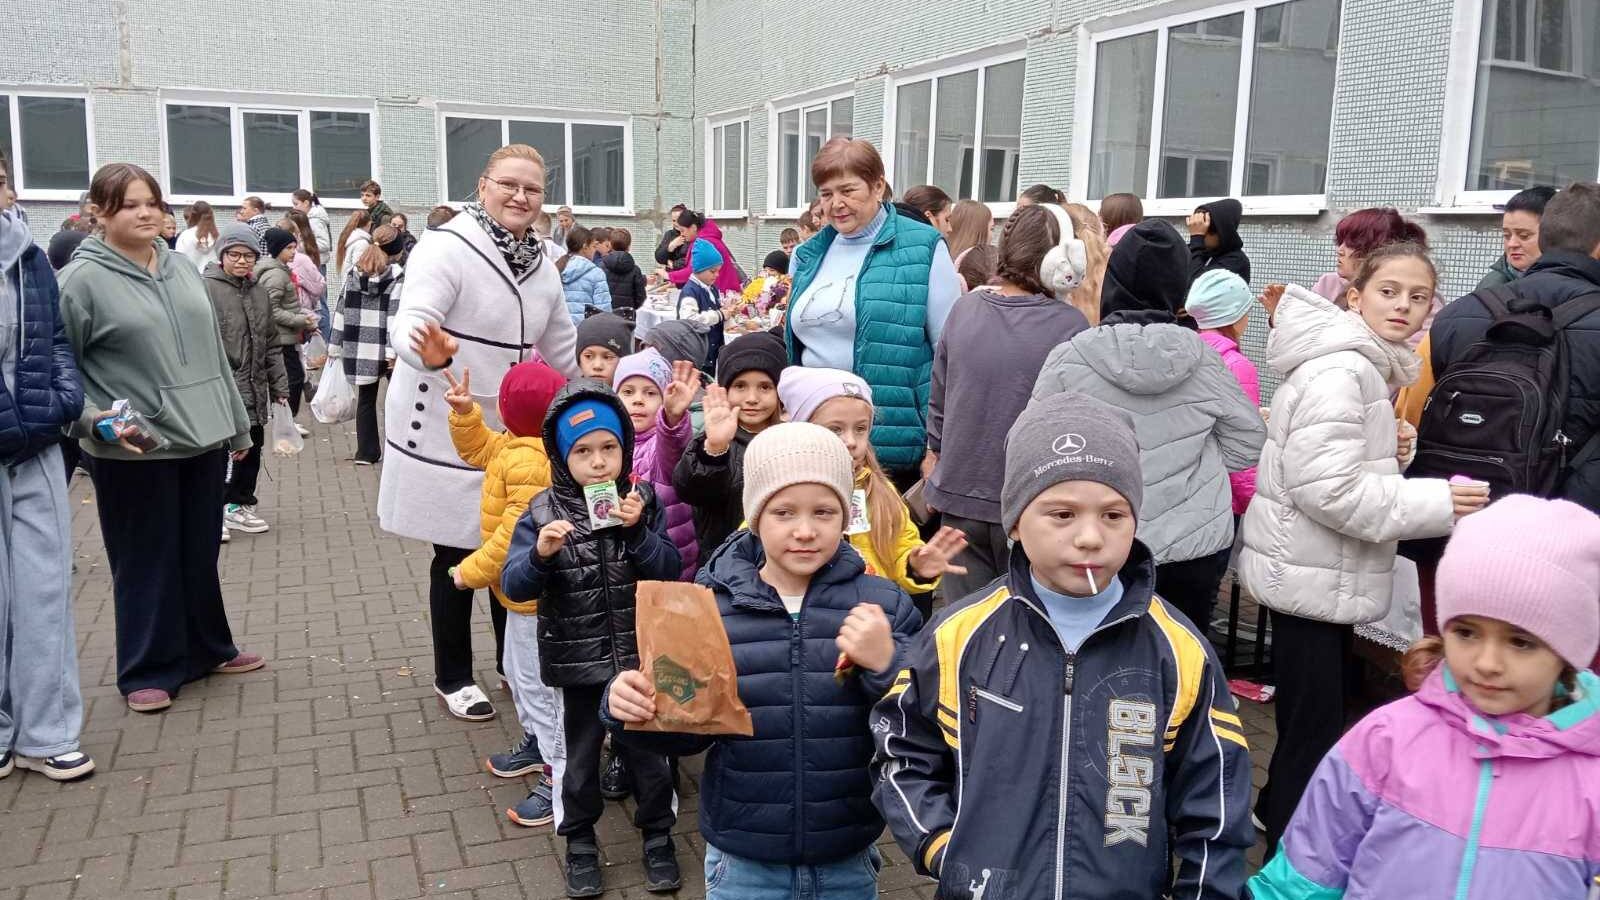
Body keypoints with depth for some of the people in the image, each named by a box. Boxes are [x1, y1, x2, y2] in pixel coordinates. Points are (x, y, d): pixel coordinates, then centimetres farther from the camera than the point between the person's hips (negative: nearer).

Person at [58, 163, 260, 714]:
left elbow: (213, 351, 15)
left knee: (201, 554, 16)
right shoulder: (83, 280, -7)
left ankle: (208, 649, 32)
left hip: (202, 439, 5)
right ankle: (147, 671, 20)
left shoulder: (180, 267, 10)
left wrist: (236, 423, 18)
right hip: (135, 451, -5)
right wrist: (94, 420, -19)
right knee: (147, 563, 5)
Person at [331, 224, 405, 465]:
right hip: (385, 349, -4)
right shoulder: (397, 274, -8)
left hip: (359, 347, 4)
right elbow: (396, 315, -15)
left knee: (366, 399, 11)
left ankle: (366, 452, 13)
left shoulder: (353, 272, 6)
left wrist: (335, 345, 11)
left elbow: (342, 309, 7)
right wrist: (394, 350, -17)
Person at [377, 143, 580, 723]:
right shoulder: (447, 248, -15)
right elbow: (409, 325, -27)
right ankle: (453, 676, 23)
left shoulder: (541, 264, 7)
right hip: (448, 432, -6)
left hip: (514, 432, 6)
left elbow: (562, 350, 16)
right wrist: (428, 351, -49)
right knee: (457, 556, 5)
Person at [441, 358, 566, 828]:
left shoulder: (529, 462, -28)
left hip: (533, 592, -11)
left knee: (537, 682, -3)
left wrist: (473, 571, -19)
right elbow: (480, 448, 22)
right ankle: (537, 742, 42)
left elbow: (517, 533, -29)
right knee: (518, 670, 25)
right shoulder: (514, 446, 4)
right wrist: (465, 413, 5)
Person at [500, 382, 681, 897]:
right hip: (578, 661, 0)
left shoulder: (642, 502, -5)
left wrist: (637, 531, -22)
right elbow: (514, 585, -13)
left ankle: (658, 836, 36)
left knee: (648, 750, 15)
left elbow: (671, 572, -8)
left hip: (641, 656, 1)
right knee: (581, 756, 16)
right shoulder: (544, 512, -9)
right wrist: (540, 554, -32)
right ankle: (580, 843, 37)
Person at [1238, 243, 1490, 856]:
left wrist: (1390, 448, 9)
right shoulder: (1339, 371, -21)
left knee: (1314, 713, 23)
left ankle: (1277, 810, 40)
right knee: (1314, 726, -2)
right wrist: (1434, 504, -22)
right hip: (1312, 575, -11)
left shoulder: (1365, 366, 13)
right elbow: (1326, 486, -28)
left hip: (1323, 571, 11)